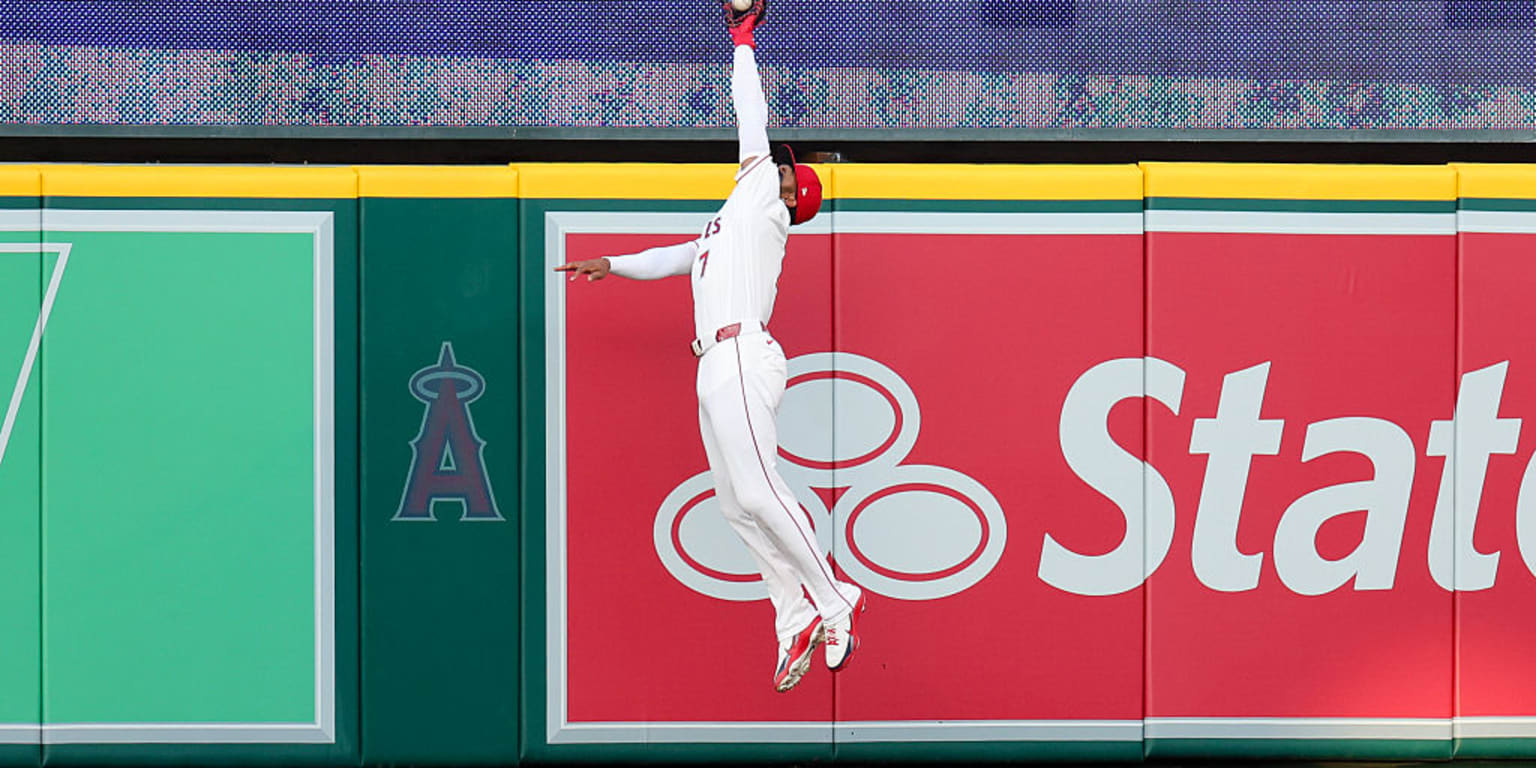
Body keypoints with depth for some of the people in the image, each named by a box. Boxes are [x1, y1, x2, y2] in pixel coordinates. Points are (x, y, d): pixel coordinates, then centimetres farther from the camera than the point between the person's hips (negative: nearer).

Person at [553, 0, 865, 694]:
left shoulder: (763, 200, 7)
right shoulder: (729, 224, 30)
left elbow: (752, 120, 7)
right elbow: (673, 259, 42)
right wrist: (609, 265, 41)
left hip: (741, 354, -9)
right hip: (717, 368, 9)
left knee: (757, 491, -17)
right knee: (737, 503, 3)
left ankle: (834, 602, -12)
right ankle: (795, 620, 2)